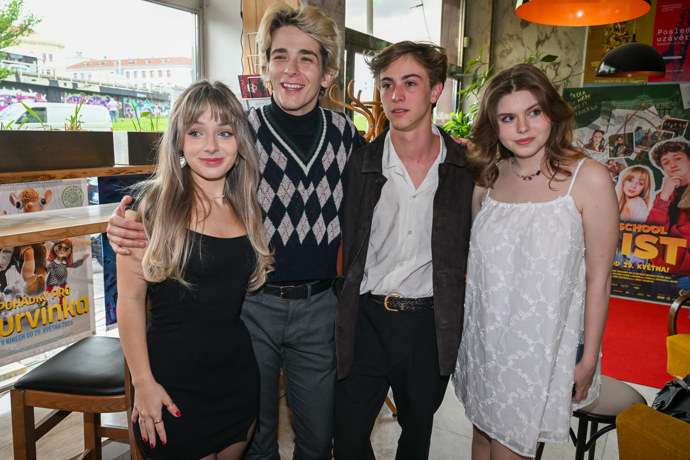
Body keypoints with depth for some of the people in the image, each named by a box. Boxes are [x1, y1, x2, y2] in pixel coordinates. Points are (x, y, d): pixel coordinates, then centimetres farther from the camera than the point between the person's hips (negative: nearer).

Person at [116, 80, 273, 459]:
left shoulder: (247, 207, 3)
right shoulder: (152, 203, -11)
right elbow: (130, 299, -10)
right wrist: (143, 382, -12)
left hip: (239, 377, 5)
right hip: (172, 381, -4)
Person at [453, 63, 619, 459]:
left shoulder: (589, 179, -12)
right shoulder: (488, 180, 2)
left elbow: (598, 277, -9)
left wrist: (589, 359, -6)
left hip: (541, 348, -4)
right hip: (484, 340, 4)